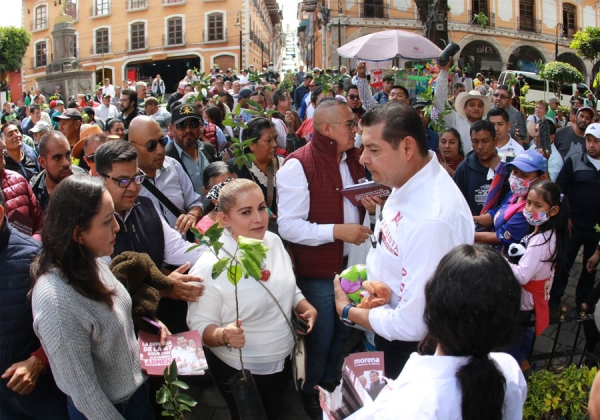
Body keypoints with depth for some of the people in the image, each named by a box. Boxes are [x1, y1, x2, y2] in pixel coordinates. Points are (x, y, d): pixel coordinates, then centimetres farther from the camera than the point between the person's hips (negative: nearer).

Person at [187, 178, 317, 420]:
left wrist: (307, 308, -7)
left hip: (282, 360, 6)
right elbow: (199, 324, -21)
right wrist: (224, 335, -41)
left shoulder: (274, 241, -6)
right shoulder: (210, 267, -27)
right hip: (239, 371, -6)